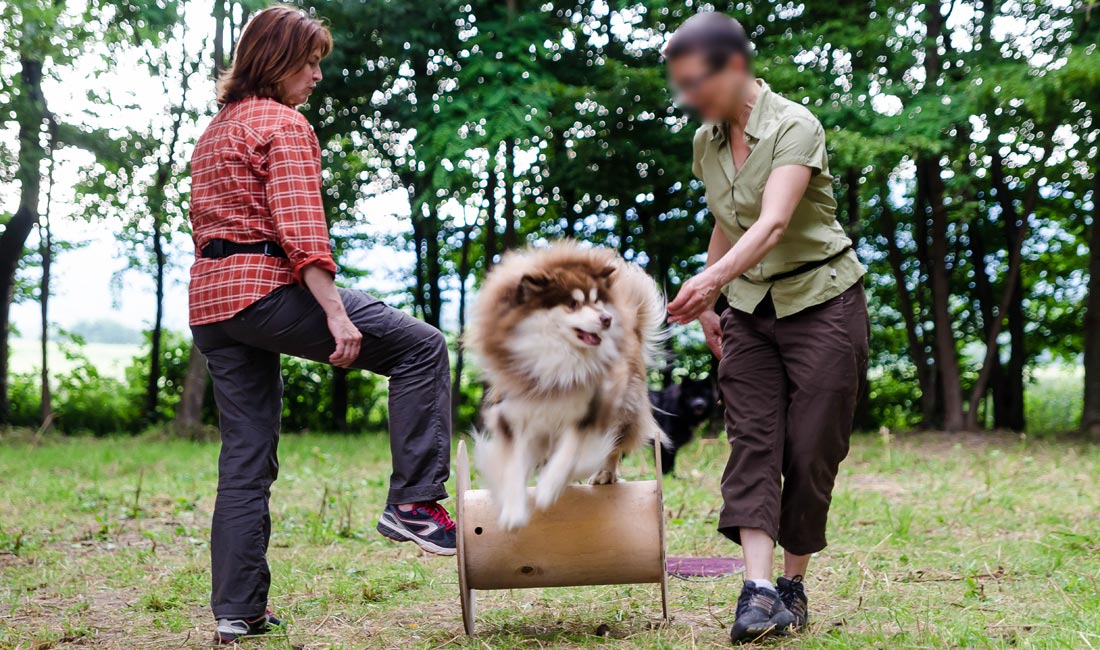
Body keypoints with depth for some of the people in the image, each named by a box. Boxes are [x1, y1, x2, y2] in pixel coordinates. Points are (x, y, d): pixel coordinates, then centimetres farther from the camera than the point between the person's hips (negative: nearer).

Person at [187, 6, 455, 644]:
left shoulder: (216, 130, 22)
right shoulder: (285, 126, -6)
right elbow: (300, 230, -17)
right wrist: (336, 313, -21)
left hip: (211, 302, 9)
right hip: (270, 287, -9)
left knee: (246, 458, 10)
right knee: (421, 347, -2)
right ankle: (413, 501, -7)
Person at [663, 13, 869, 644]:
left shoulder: (795, 127, -19)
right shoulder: (707, 142, 4)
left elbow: (773, 224, -34)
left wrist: (713, 279, -48)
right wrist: (710, 305, 18)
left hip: (822, 301, -6)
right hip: (751, 308, 6)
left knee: (810, 448, -3)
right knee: (753, 440, -9)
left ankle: (793, 585, 10)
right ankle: (759, 590, -17)